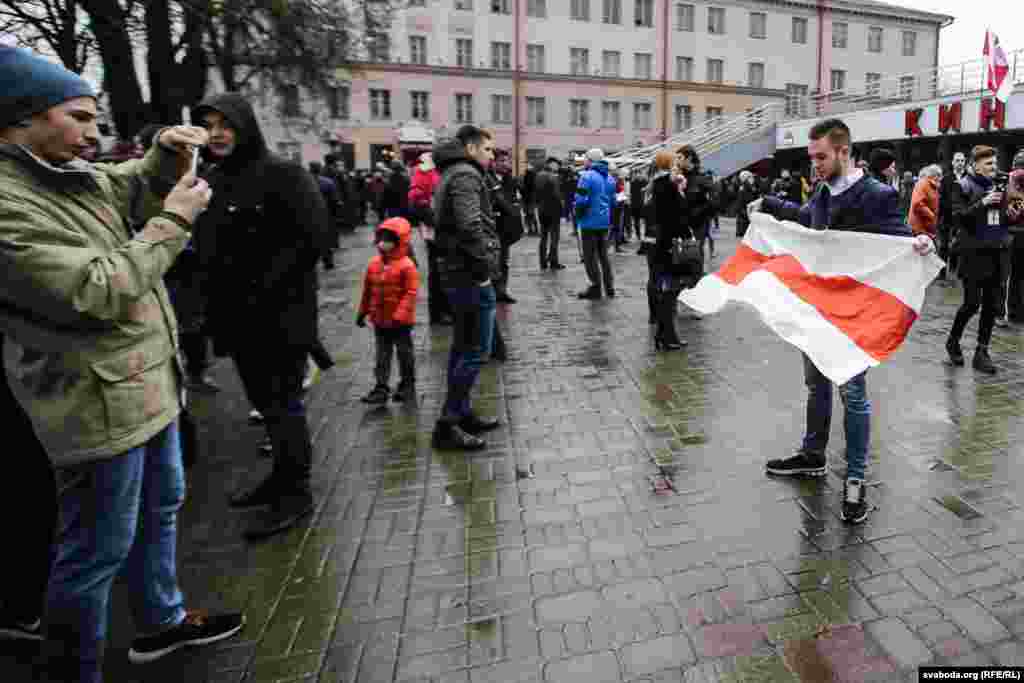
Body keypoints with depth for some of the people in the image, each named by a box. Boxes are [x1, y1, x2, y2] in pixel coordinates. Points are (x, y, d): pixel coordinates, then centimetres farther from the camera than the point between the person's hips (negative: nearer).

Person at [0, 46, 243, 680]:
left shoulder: (76, 175, 7)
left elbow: (135, 178, 26)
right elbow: (96, 292, -27)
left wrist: (168, 151, 3)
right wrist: (173, 220, -19)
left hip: (151, 382, 10)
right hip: (101, 405, -10)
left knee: (161, 506, 23)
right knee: (99, 551, 5)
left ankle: (163, 620, 43)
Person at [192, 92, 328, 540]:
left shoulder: (283, 174, -10)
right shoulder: (209, 180, 11)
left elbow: (311, 237, -17)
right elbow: (206, 247, 19)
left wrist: (265, 291, -17)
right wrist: (219, 296, 5)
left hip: (280, 313, -7)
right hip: (236, 314, 7)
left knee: (283, 402, 0)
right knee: (263, 401, 16)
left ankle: (296, 492, 13)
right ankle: (282, 475, 32)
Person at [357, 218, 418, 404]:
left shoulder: (407, 266, -15)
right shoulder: (374, 264, 4)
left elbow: (411, 293, -18)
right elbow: (368, 290, 12)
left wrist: (399, 316, -23)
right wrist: (362, 312, 15)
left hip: (401, 321, -5)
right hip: (380, 320, 5)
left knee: (404, 354, 10)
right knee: (382, 356, 9)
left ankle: (408, 385, 25)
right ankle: (381, 388, 14)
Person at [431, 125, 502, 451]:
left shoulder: (454, 174, 19)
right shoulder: (466, 174, -13)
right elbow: (471, 227, -28)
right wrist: (485, 266, -19)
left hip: (458, 274, 11)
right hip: (471, 277, -11)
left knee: (463, 347, 16)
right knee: (477, 352, -6)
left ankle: (461, 413, 26)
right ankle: (447, 425, -1)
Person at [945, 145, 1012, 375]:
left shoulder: (999, 185, 12)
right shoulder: (964, 187, -3)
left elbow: (1008, 217, 18)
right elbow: (959, 216, -12)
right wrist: (982, 203, -23)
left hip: (998, 253, 5)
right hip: (975, 253, -5)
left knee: (992, 305, 5)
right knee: (972, 303, -5)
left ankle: (982, 352, 13)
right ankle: (953, 341, 18)